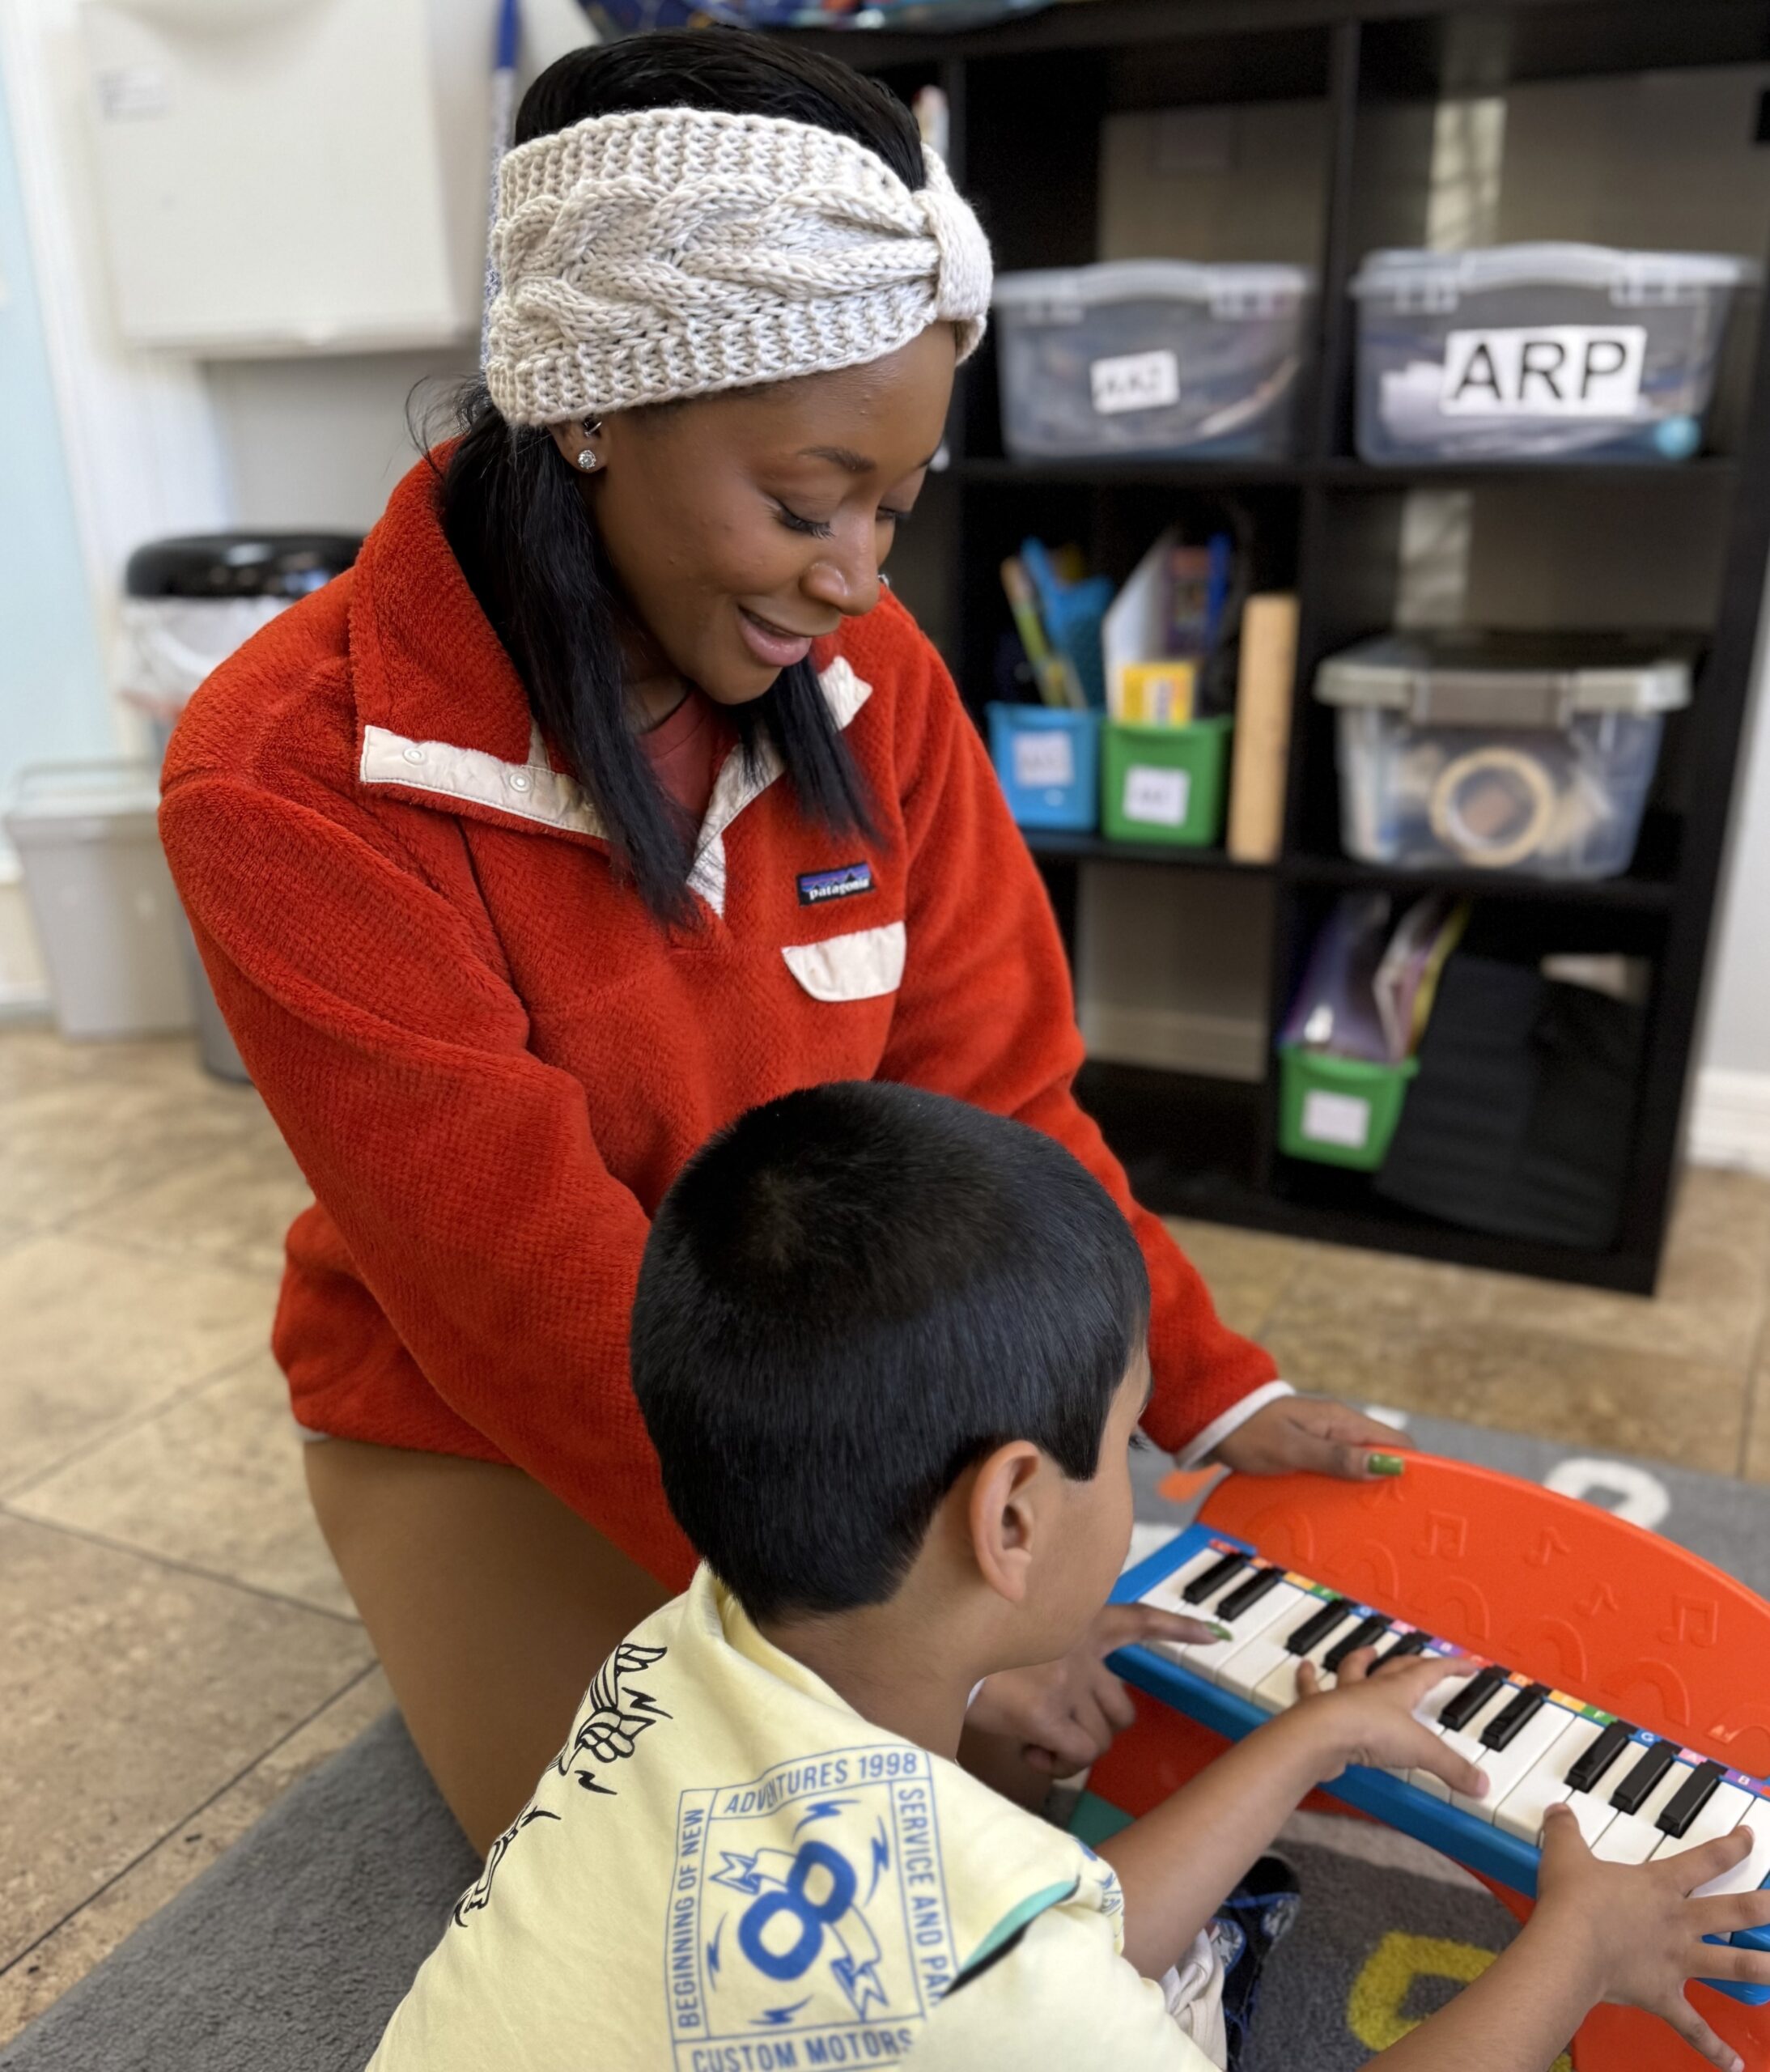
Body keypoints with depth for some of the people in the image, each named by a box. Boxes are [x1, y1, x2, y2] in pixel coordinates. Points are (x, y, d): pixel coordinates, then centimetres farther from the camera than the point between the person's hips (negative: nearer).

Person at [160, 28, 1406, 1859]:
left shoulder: (869, 687, -9)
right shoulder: (294, 784, -24)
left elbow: (987, 1080, -6)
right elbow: (531, 1281, -26)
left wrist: (1204, 1388, -10)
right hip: (491, 1442, -3)